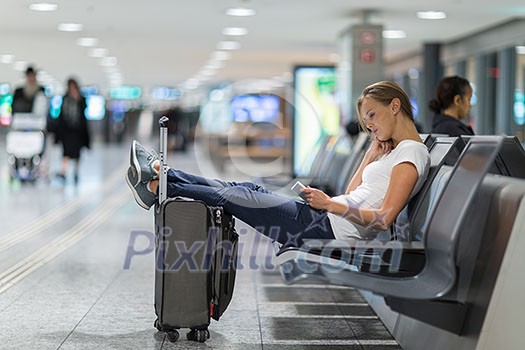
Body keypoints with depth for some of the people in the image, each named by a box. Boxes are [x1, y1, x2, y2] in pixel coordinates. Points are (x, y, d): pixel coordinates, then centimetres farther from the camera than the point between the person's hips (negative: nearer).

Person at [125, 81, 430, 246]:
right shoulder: (393, 151, 20)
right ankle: (161, 172, 13)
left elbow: (384, 219, -20)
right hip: (329, 224, 9)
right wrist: (371, 157, 14)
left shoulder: (411, 151, -11)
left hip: (328, 229, -9)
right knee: (246, 189, 8)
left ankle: (159, 188, 6)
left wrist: (331, 204, -18)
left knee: (232, 197, -5)